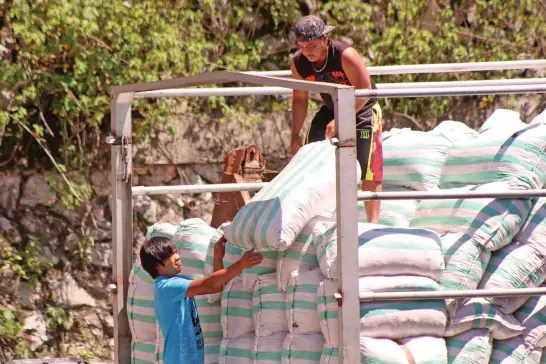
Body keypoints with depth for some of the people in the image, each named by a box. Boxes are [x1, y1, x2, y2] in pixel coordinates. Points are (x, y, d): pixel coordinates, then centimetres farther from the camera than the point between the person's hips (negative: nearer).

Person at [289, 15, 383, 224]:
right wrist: (295, 136, -3)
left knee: (368, 168, -12)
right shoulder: (298, 63, -15)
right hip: (331, 111, 5)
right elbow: (300, 99, -1)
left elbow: (364, 91, -31)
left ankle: (373, 222, -10)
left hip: (362, 111, -5)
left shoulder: (345, 55, -31)